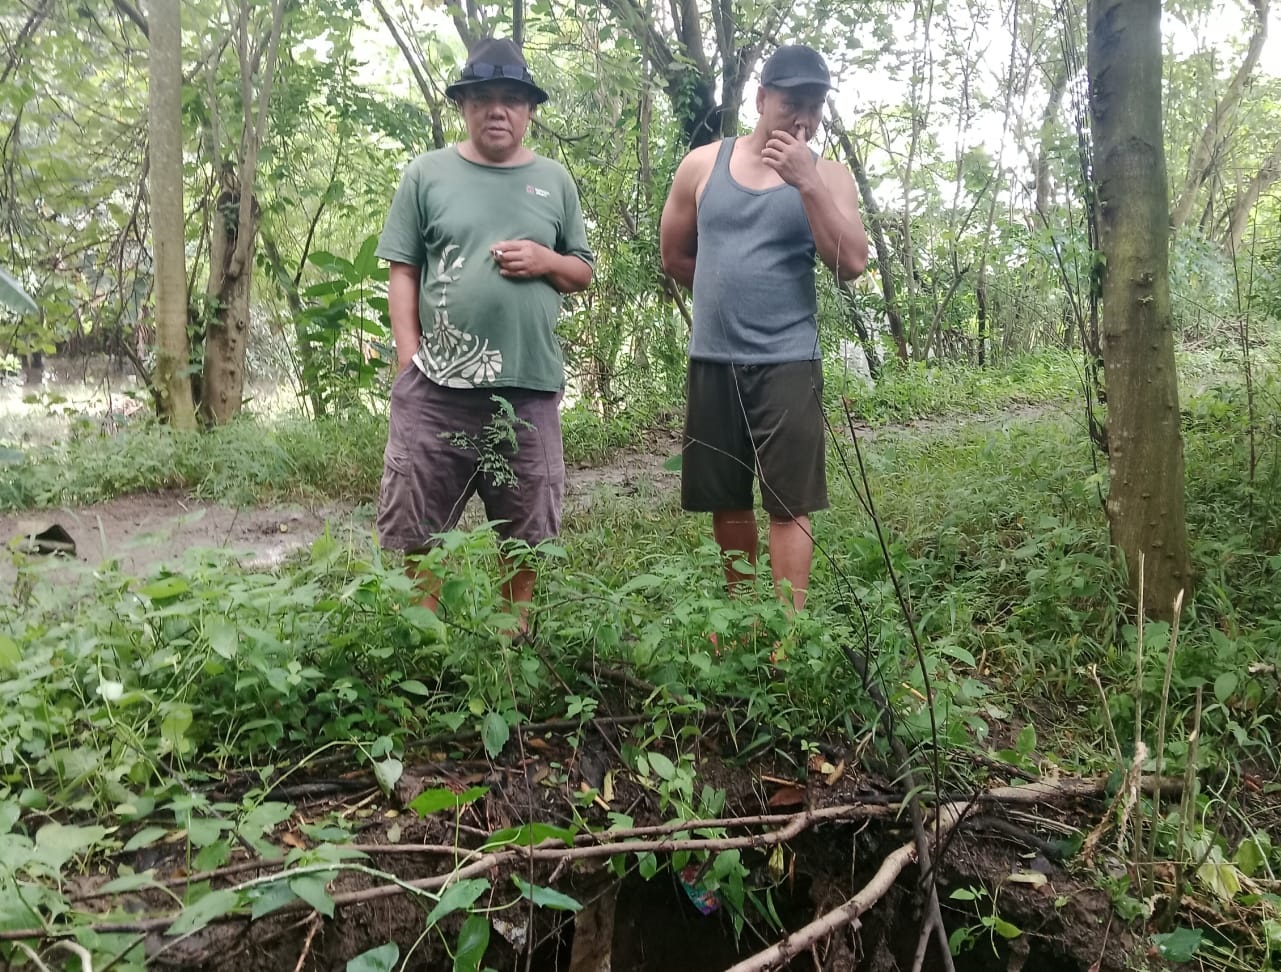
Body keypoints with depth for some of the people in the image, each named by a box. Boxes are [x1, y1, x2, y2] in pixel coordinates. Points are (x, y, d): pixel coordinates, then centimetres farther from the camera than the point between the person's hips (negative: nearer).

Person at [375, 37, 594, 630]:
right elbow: (402, 273, 4)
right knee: (418, 526, 4)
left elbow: (583, 273, 15)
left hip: (530, 386, 2)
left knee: (524, 529, 11)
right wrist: (409, 359, -5)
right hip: (436, 385, -1)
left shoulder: (555, 181, 11)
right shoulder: (427, 174, 5)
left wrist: (547, 260, -7)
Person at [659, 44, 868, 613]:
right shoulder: (703, 165, 6)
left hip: (787, 363, -3)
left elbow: (851, 263, -12)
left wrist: (807, 183, -18)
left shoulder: (827, 176, 2)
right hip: (711, 361, 3)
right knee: (725, 500, 13)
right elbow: (674, 255, 15)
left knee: (788, 504, -5)